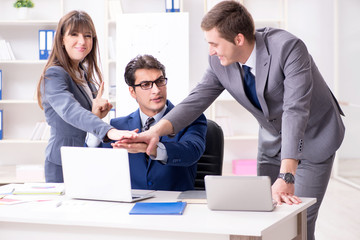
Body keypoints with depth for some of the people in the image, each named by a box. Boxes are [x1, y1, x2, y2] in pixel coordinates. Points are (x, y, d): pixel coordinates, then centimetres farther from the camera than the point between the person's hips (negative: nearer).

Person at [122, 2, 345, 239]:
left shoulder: (288, 48, -31)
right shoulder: (219, 62, -13)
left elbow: (295, 111, -38)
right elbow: (196, 100, -11)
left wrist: (286, 176, -46)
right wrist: (157, 130, -30)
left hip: (313, 138, -5)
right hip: (273, 143, 6)